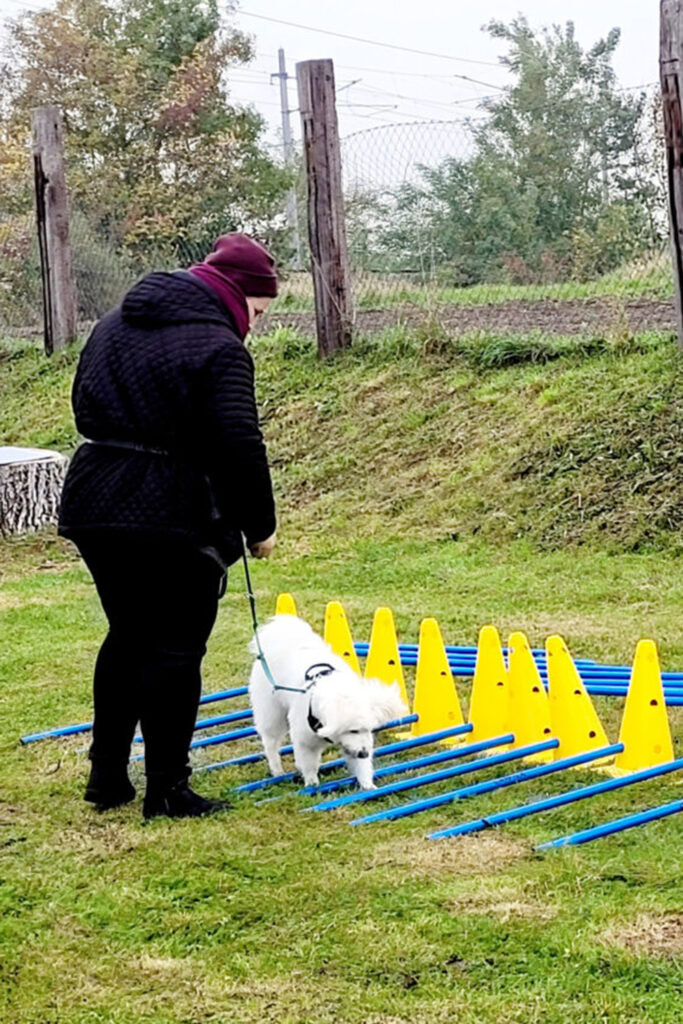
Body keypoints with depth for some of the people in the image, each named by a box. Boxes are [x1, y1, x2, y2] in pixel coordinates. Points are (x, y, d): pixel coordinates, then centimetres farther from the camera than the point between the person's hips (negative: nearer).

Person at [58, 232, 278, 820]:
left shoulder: (115, 326, 15)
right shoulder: (217, 348, -12)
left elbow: (85, 408, 23)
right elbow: (240, 447, -18)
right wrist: (260, 525, -8)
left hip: (93, 506, 8)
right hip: (172, 518, -8)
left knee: (127, 638, 19)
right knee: (175, 651, 1)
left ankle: (107, 776, 24)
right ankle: (166, 789, 5)